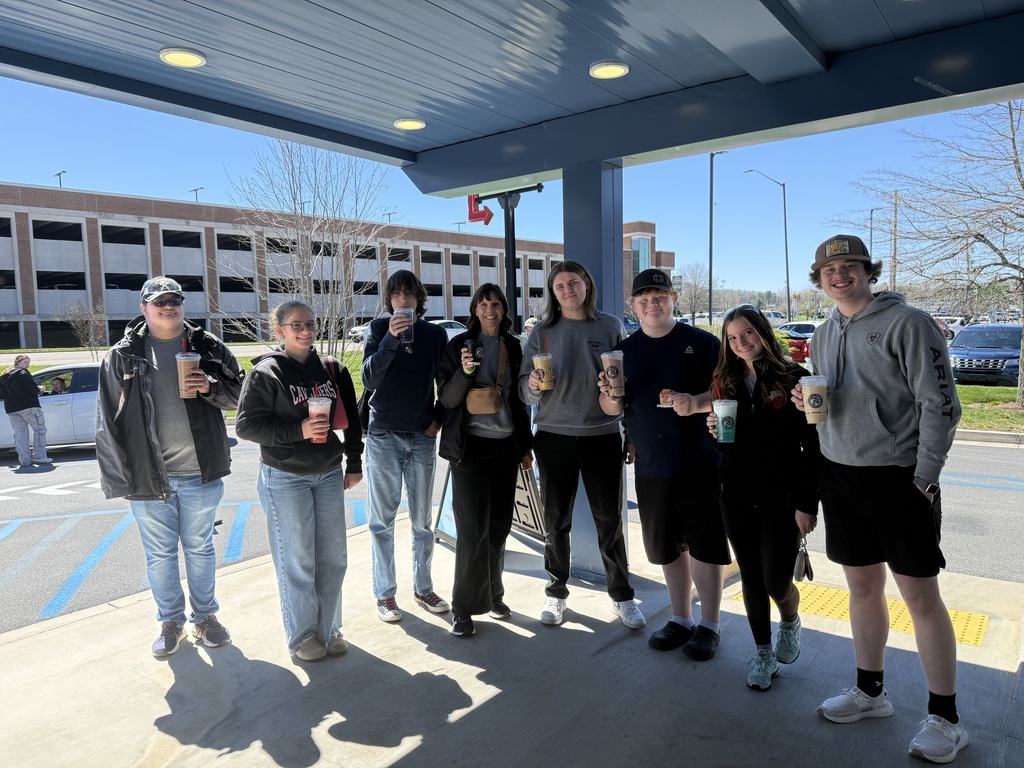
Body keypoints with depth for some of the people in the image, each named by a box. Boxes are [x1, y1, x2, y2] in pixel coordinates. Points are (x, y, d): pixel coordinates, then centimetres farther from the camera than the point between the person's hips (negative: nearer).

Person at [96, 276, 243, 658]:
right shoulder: (123, 355, 2)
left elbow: (239, 393, 7)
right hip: (147, 475, 0)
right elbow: (108, 421, 2)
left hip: (200, 472, 0)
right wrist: (121, 474, -4)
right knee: (159, 554, 12)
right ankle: (170, 622, 29)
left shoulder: (207, 347, 3)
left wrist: (211, 387, -15)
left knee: (200, 548, 13)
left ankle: (205, 618, 29)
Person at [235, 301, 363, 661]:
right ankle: (302, 636, 20)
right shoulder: (265, 372, -7)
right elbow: (245, 424, -11)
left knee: (333, 556, 9)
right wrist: (299, 430, -21)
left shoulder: (332, 369, 6)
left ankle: (328, 629, 26)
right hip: (285, 479, -4)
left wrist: (354, 464, 10)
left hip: (329, 475, 5)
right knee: (297, 560, 2)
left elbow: (351, 419, 12)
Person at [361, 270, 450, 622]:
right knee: (383, 520, 5)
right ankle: (385, 593, 16)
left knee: (422, 520, 10)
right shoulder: (379, 328, -1)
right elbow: (369, 379, -13)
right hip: (383, 435, -2)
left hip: (422, 436, 2)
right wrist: (391, 338, -24)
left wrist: (439, 418, 1)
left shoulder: (436, 334, 5)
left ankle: (423, 588, 24)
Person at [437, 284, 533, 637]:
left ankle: (493, 595, 25)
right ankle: (464, 608, 4)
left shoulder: (513, 347, 10)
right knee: (473, 527, -6)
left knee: (499, 525, 9)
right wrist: (464, 371, -23)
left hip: (506, 445, 4)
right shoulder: (459, 345, -1)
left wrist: (525, 445, 14)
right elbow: (447, 399, -6)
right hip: (470, 446, -4)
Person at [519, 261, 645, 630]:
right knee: (556, 521, 9)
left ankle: (622, 595, 23)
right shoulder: (542, 332, 4)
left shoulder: (611, 326, 3)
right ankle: (556, 592, 26)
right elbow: (524, 389, 3)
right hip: (554, 436, 1)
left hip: (603, 436, 0)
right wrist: (533, 385, -18)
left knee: (610, 520, 6)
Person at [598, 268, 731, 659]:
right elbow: (611, 409, 10)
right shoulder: (625, 349, 7)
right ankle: (681, 619, 32)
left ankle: (710, 624, 22)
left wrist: (697, 401, -25)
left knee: (704, 546, 4)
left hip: (700, 464, -3)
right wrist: (610, 395, -14)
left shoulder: (703, 343, -3)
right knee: (666, 546, 14)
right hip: (651, 466, 4)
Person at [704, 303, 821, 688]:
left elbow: (813, 446, -8)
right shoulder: (725, 383, 6)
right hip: (736, 497, 4)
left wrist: (808, 503, -11)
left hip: (782, 497, -3)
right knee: (751, 577, 11)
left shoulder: (794, 379, -7)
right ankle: (763, 651, 31)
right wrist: (713, 431, -9)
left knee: (776, 582, 0)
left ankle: (790, 623, 36)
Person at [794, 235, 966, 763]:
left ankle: (945, 718, 18)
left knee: (921, 596, 2)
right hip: (839, 476, 6)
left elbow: (940, 404, -12)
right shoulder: (823, 335, 12)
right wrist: (805, 401, -3)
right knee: (862, 586, 16)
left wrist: (924, 477, -15)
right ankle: (869, 691, 31)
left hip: (898, 477, -6)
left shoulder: (907, 323, -9)